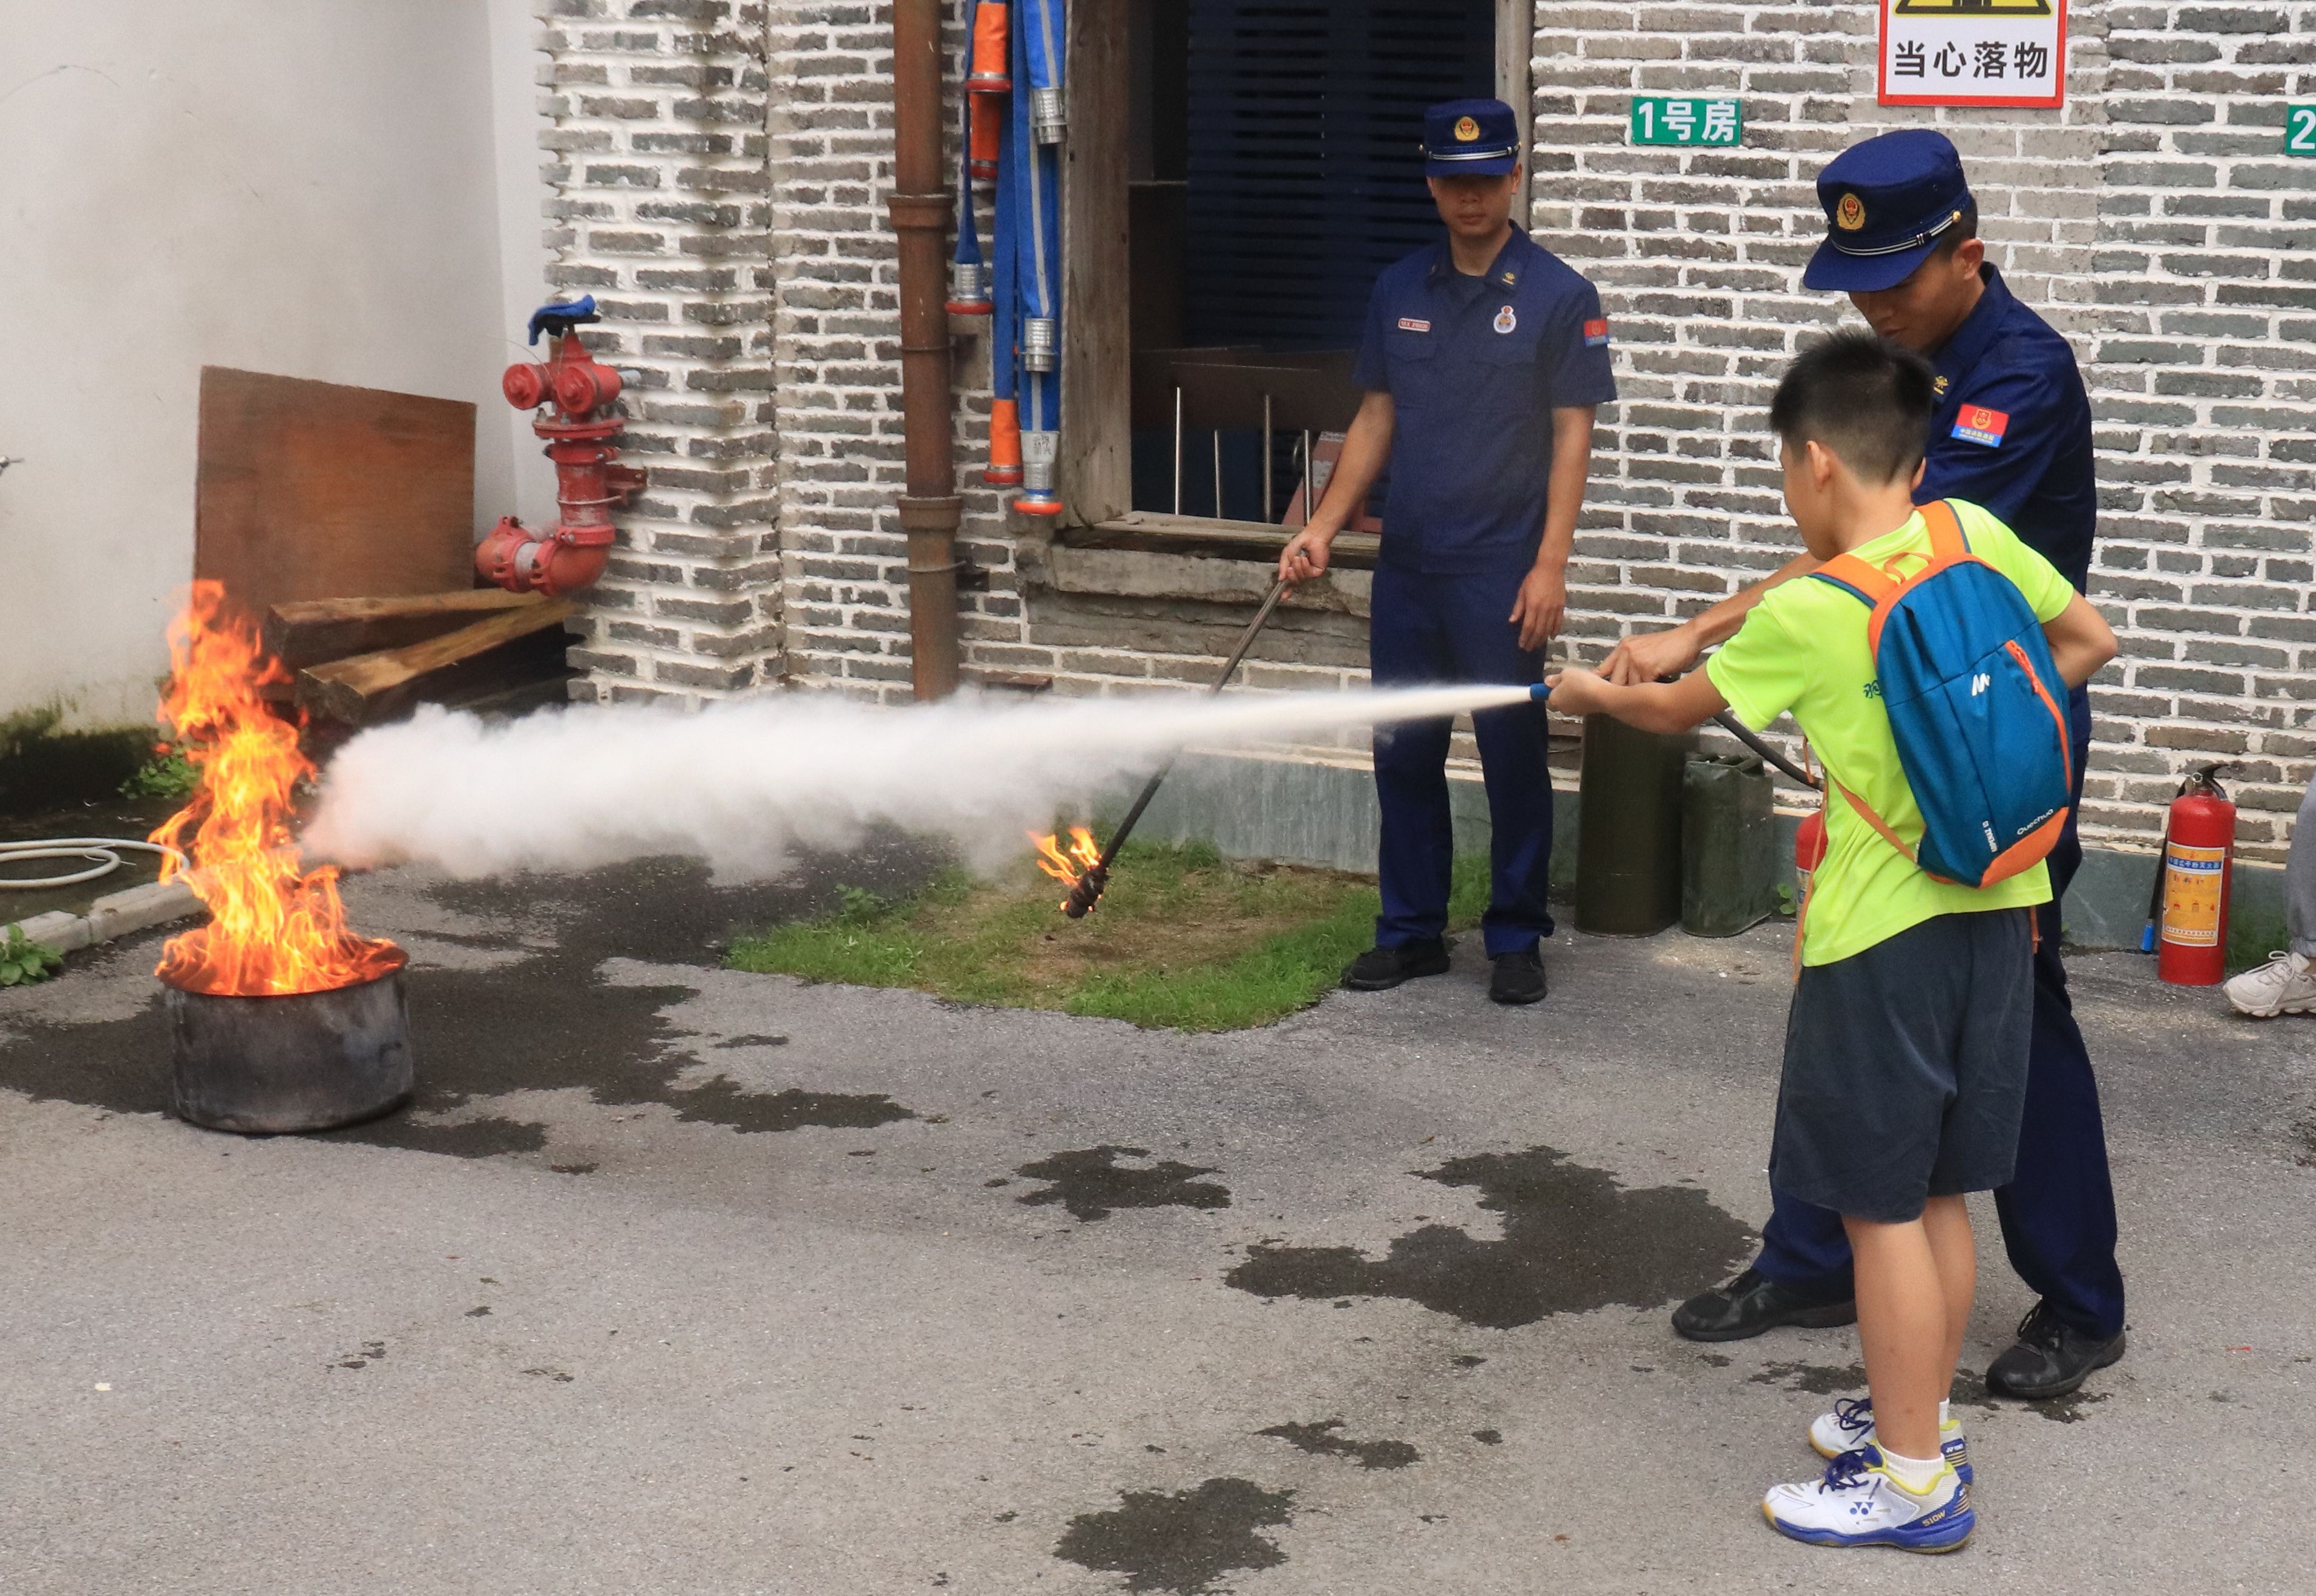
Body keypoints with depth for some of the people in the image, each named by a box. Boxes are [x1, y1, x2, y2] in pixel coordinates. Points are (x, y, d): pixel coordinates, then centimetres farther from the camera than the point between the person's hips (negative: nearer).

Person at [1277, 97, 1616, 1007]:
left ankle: (1517, 938, 15)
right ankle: (1412, 931, 22)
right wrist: (1323, 529, 5)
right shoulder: (1399, 292, 10)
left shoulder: (1558, 297, -4)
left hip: (1501, 575, -5)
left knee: (1512, 754, 2)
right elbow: (1376, 422, 14)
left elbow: (1571, 437, -6)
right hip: (1406, 566, 5)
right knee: (1403, 753, 10)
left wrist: (1550, 565, -12)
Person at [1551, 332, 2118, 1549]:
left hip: (1881, 933, -7)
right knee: (1937, 1195, 18)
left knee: (1880, 1208, 3)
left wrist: (1589, 692, 21)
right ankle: (1918, 1420, 31)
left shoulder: (1806, 614, -15)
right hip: (1994, 910, 7)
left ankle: (1912, 1482, 10)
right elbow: (2087, 642, 11)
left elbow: (1677, 710, 1)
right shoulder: (1976, 538, -1)